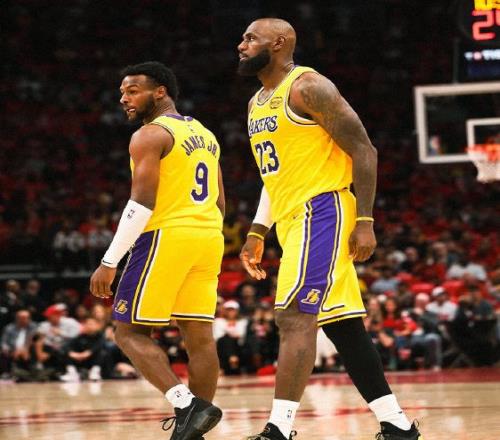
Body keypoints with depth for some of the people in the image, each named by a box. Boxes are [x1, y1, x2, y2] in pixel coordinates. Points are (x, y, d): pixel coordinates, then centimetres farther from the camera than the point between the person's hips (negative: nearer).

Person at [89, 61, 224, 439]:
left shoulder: (150, 135, -7)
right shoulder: (205, 135, 19)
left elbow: (142, 204, -16)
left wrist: (109, 262, -15)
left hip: (166, 237, -8)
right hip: (209, 238, 8)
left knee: (130, 331, -2)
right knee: (199, 335, 6)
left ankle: (187, 405, -18)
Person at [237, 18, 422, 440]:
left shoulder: (307, 87, -10)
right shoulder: (257, 103, 18)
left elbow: (363, 149, -13)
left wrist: (365, 221, -19)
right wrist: (257, 234, 20)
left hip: (320, 212, -10)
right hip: (293, 220, 10)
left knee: (294, 317, -18)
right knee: (340, 326, 9)